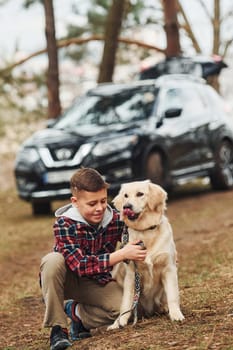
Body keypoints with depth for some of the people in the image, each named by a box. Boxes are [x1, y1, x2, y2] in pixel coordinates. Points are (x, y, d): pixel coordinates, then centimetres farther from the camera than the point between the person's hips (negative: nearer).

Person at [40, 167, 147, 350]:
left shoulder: (116, 219, -13)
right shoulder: (64, 224, -25)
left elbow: (134, 244, 2)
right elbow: (80, 265, -35)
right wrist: (121, 254, -39)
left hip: (97, 283, 3)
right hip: (68, 279, -3)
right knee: (53, 260, -36)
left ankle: (75, 312, 2)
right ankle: (57, 327, -26)